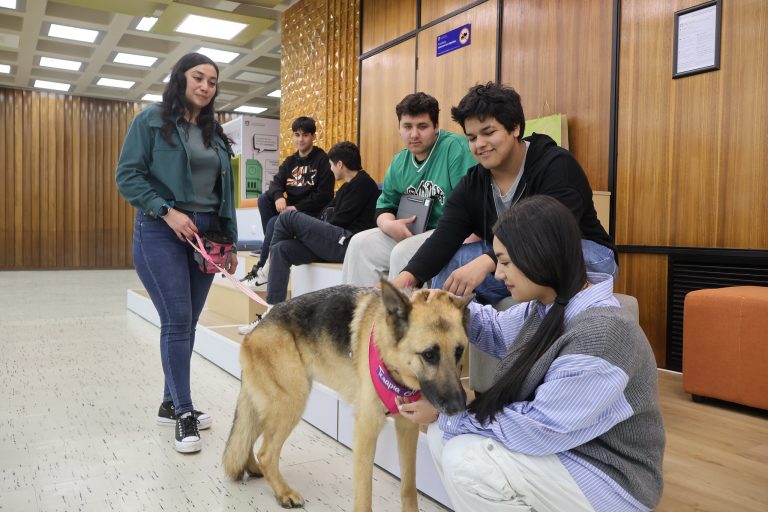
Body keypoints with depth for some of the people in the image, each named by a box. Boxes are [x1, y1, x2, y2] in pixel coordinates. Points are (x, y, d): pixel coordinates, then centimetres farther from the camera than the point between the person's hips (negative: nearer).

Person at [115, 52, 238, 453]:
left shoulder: (214, 132, 16)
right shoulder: (151, 120, -1)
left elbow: (223, 192, 17)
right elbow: (127, 176, -7)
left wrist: (230, 240, 12)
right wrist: (168, 211, -17)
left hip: (206, 234, 6)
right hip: (161, 233, -5)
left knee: (187, 322, 9)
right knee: (176, 321, -9)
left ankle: (171, 402, 21)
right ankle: (183, 412, 0)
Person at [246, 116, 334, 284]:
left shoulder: (322, 160, -5)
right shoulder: (290, 161, 15)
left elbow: (324, 195, -13)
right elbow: (276, 182, 2)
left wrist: (296, 207, -16)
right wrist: (278, 197, -23)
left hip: (311, 212, -6)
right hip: (291, 208, 6)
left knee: (274, 222, -26)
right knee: (264, 198, -16)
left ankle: (262, 268, -13)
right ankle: (271, 245, -14)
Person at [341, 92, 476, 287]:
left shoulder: (455, 148, -13)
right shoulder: (399, 162, 11)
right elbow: (384, 206, 17)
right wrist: (389, 225, -7)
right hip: (408, 234, 7)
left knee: (403, 252, -29)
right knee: (360, 244, -5)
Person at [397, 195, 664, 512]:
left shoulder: (602, 335, -30)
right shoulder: (547, 305, -1)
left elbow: (539, 429, -27)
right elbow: (498, 331, 20)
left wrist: (446, 413, -18)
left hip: (605, 477, -8)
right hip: (559, 446, 9)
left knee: (466, 460, -23)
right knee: (443, 434, 0)